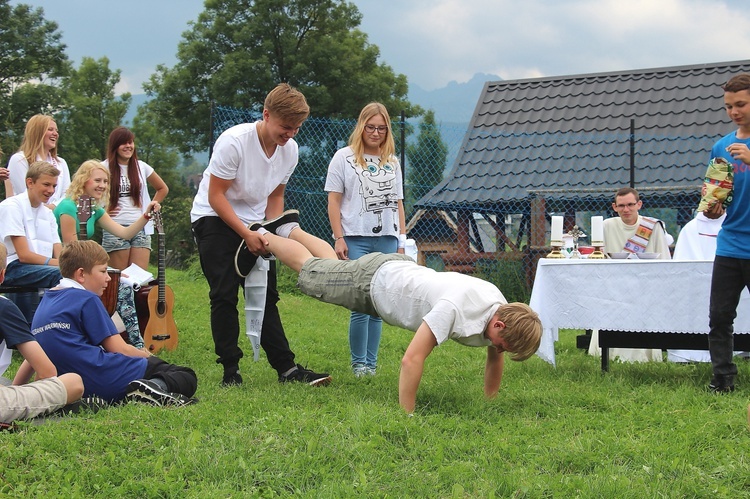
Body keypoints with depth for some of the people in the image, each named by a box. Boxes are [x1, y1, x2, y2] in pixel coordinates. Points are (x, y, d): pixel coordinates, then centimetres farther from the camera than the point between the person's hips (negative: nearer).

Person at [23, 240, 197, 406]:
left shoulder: (45, 300, 18)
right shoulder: (87, 299, -6)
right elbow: (119, 349, -6)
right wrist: (149, 357, 9)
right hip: (105, 381, -9)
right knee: (187, 377, -4)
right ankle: (157, 386, -35)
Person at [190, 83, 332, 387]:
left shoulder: (289, 149, -5)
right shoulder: (234, 141, -25)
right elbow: (216, 196, -20)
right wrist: (247, 234, -26)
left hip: (253, 224, 6)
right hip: (213, 219, -6)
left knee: (266, 296, 3)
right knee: (224, 295, -11)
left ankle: (286, 367, 2)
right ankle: (230, 370, -5)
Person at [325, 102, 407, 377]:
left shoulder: (392, 162, 16)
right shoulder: (344, 158, 5)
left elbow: (398, 204, 18)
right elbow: (334, 201, 1)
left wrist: (401, 242, 10)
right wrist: (339, 238, -7)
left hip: (386, 240, 4)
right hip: (355, 239, -4)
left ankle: (371, 363, 10)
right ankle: (358, 363, 3)